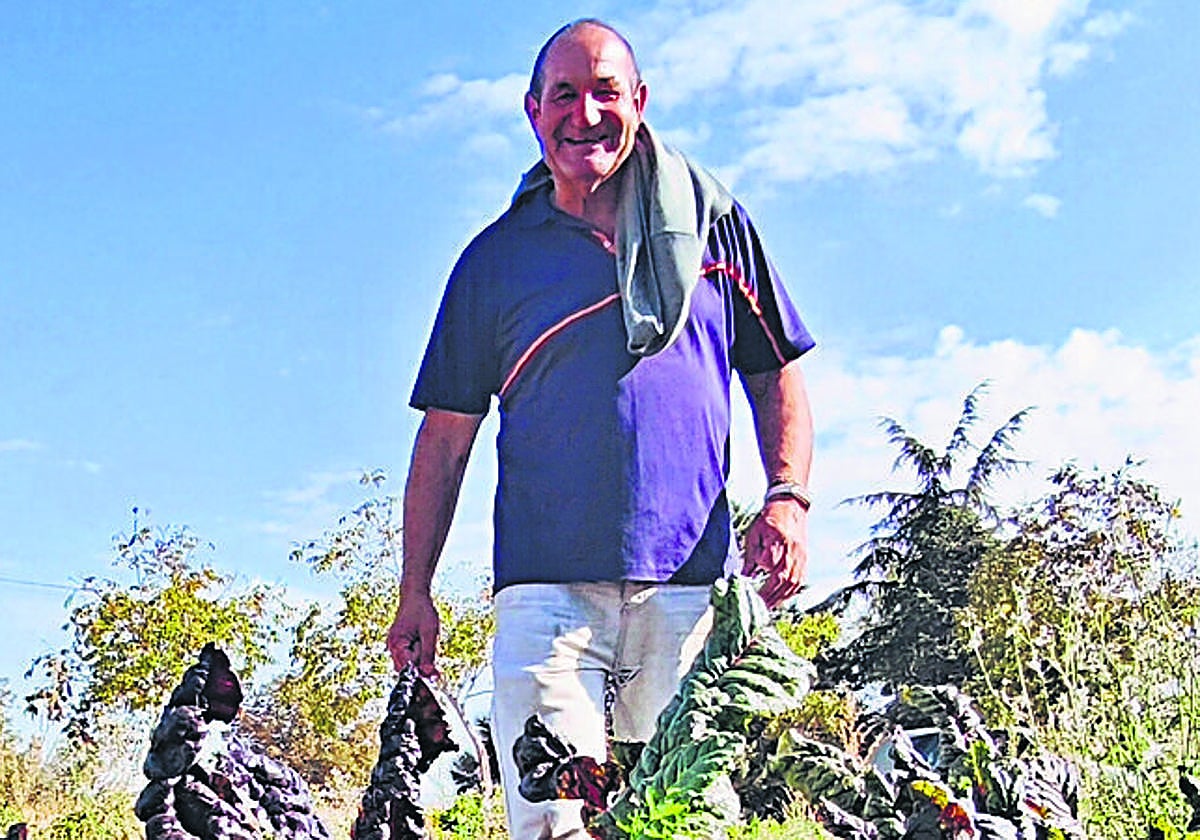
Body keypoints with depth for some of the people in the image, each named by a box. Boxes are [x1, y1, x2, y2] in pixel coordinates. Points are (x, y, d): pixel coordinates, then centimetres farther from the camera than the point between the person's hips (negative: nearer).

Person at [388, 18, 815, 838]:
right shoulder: (497, 257, 11)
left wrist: (788, 497, 0)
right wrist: (416, 593, 7)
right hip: (548, 588, 0)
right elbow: (447, 435, 12)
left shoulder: (713, 222, 12)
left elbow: (776, 373, 17)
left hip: (690, 587, 1)